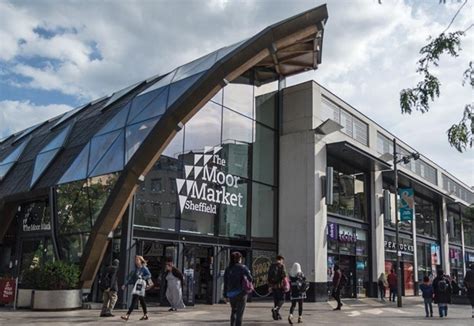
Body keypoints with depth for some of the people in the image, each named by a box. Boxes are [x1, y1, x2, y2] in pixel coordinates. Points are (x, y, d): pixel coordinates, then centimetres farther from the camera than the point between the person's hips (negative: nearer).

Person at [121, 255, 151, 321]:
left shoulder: (144, 268, -3)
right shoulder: (136, 269, 19)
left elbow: (149, 275, -13)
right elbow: (131, 277, 20)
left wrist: (142, 277, -25)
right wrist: (125, 284, 13)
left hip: (140, 285, -8)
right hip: (136, 285, 8)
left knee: (134, 301, -13)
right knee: (141, 300, 13)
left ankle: (127, 315, -18)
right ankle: (145, 315, 21)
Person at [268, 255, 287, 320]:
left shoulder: (271, 266, 11)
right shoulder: (281, 266, -6)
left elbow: (269, 277, 14)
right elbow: (284, 276, -14)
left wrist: (269, 286, 20)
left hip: (273, 286, 6)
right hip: (280, 285, -6)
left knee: (276, 300, 13)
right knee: (282, 300, 2)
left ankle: (277, 315, 13)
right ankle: (275, 309, -21)